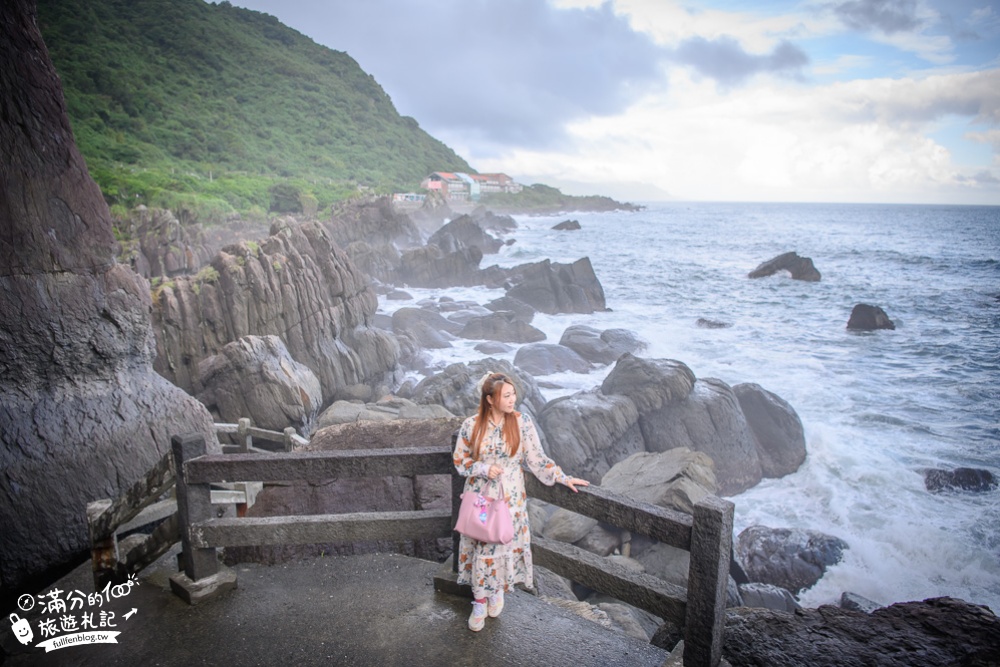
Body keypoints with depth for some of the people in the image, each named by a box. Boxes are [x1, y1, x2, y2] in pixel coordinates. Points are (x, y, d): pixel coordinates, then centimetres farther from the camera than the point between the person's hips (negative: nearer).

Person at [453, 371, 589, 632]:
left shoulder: (522, 423, -9)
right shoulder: (471, 426, -10)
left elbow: (537, 459, -2)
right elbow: (460, 460, -1)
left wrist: (564, 478, -6)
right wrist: (484, 469, -17)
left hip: (511, 499, 1)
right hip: (480, 497, 0)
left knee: (506, 543, 10)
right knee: (481, 548, 6)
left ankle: (498, 590, 37)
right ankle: (480, 602, 25)